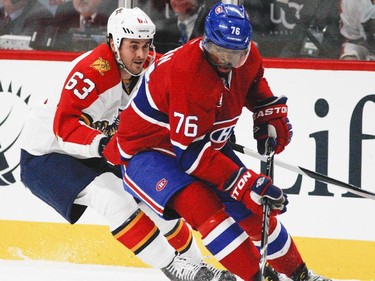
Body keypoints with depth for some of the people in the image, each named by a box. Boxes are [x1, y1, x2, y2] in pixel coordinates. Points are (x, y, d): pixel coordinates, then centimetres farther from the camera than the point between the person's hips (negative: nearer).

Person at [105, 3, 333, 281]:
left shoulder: (248, 56, -11)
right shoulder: (188, 73, -36)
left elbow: (254, 82, 19)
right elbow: (190, 152, -35)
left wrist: (272, 113, 3)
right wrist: (247, 183, -37)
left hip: (207, 142, 8)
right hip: (148, 150, -8)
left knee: (253, 208, 8)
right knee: (202, 205, -32)